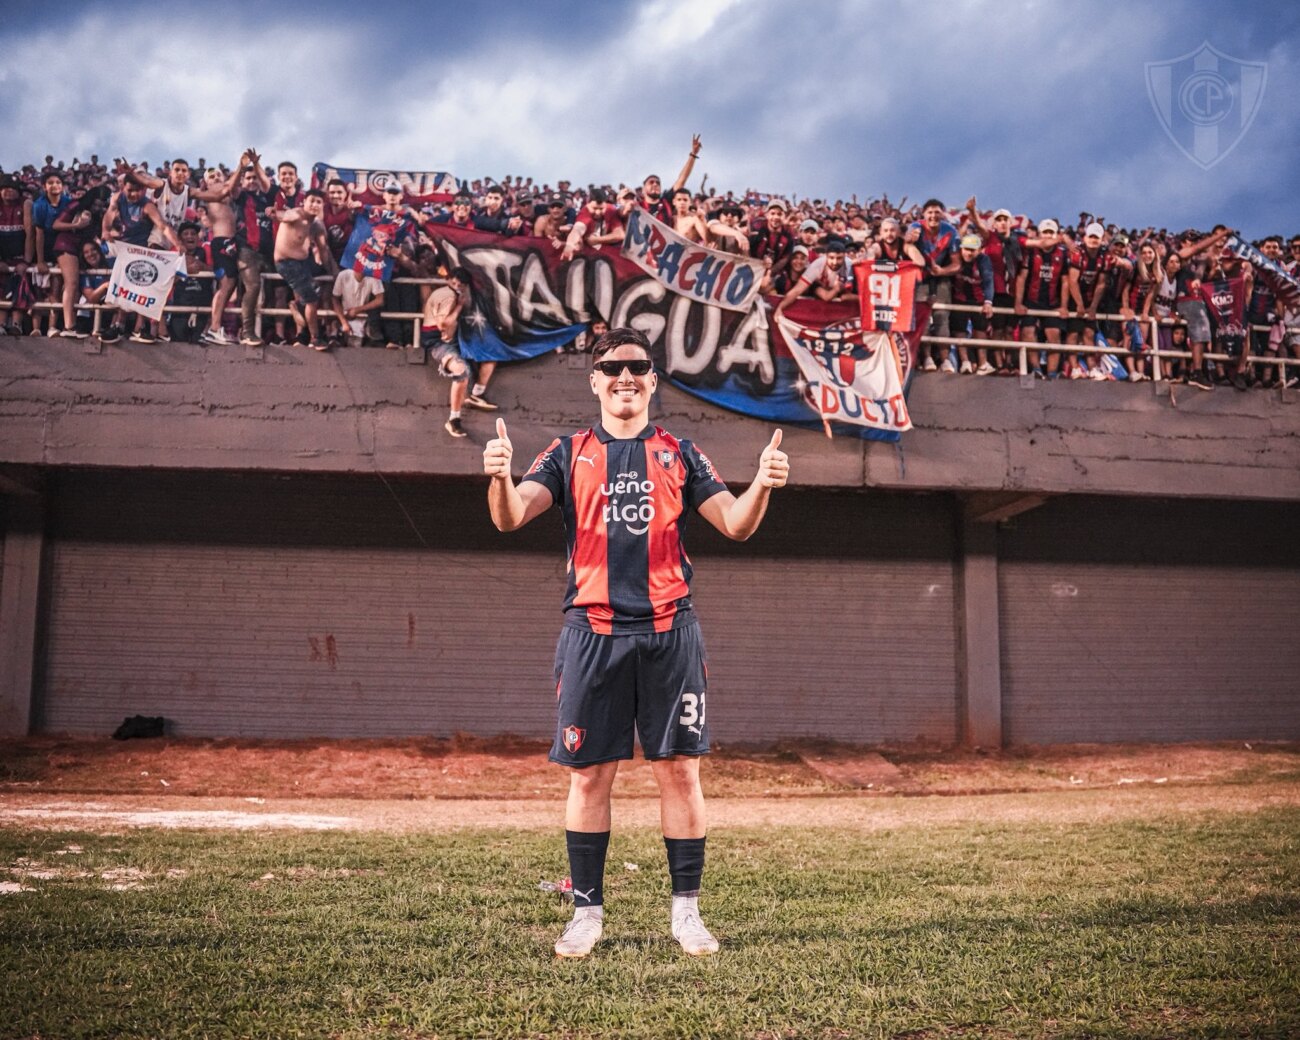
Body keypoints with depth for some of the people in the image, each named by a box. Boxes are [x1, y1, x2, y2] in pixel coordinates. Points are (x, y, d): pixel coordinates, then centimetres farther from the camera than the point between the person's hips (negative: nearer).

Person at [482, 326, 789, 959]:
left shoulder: (678, 454, 13)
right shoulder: (569, 455, 10)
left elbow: (735, 525, 6)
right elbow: (510, 517, -3)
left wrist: (762, 487, -15)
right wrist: (499, 477, -26)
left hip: (668, 630, 1)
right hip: (593, 630, 0)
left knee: (680, 771, 1)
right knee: (589, 774, 3)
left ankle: (686, 911, 12)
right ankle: (587, 911, 15)